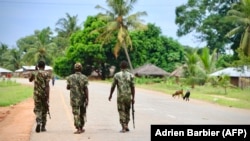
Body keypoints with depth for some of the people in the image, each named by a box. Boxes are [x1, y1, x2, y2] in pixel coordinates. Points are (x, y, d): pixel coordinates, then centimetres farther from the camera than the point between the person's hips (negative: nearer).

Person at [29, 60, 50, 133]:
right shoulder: (46, 74, -7)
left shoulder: (34, 73, 1)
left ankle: (38, 122, -21)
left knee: (37, 109, 6)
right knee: (44, 110, 12)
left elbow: (30, 80, 23)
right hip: (44, 94, -1)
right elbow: (47, 85, -15)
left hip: (37, 94, 1)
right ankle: (43, 127, 17)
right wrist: (48, 97, -15)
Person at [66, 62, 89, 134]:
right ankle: (81, 128, 23)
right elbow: (86, 89, -9)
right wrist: (87, 99, -7)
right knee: (82, 114, 15)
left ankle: (78, 129, -5)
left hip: (74, 99, 0)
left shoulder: (70, 77, -2)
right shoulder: (84, 77, -6)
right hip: (82, 99, 0)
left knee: (76, 114, 2)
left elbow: (68, 87, 5)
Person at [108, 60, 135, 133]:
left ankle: (123, 127, -2)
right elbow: (132, 87, -2)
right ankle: (126, 125, 18)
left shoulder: (117, 75, -4)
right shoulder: (130, 75, -1)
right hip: (128, 96, 2)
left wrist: (110, 95, 13)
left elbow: (113, 86, 0)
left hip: (120, 96, -2)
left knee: (121, 111, 3)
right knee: (127, 111, 18)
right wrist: (133, 97, 4)